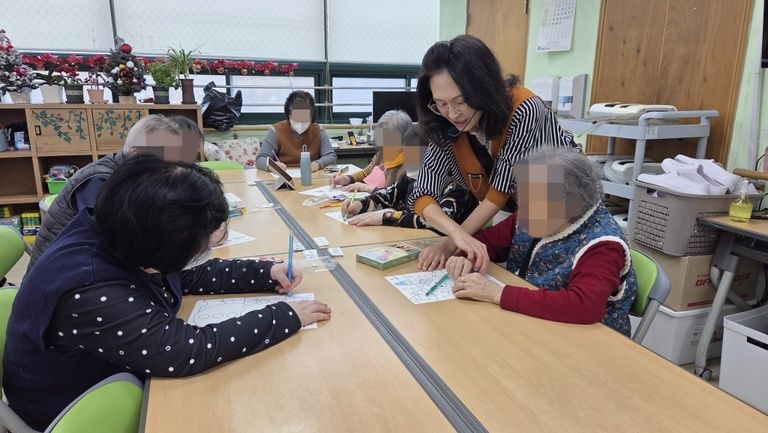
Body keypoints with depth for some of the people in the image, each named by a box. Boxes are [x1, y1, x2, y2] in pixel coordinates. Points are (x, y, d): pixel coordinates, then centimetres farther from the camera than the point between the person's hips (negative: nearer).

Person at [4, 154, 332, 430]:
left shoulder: (124, 242, -13)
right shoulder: (91, 294, -37)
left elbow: (191, 275, 2)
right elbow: (188, 351, -38)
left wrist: (267, 273, -6)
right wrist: (288, 316, -31)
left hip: (117, 375, 7)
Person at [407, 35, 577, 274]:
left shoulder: (524, 111, -31)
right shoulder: (445, 127, -18)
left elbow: (502, 189, -28)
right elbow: (423, 194, -23)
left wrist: (450, 245, -30)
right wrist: (457, 233, -42)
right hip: (516, 214, 3)